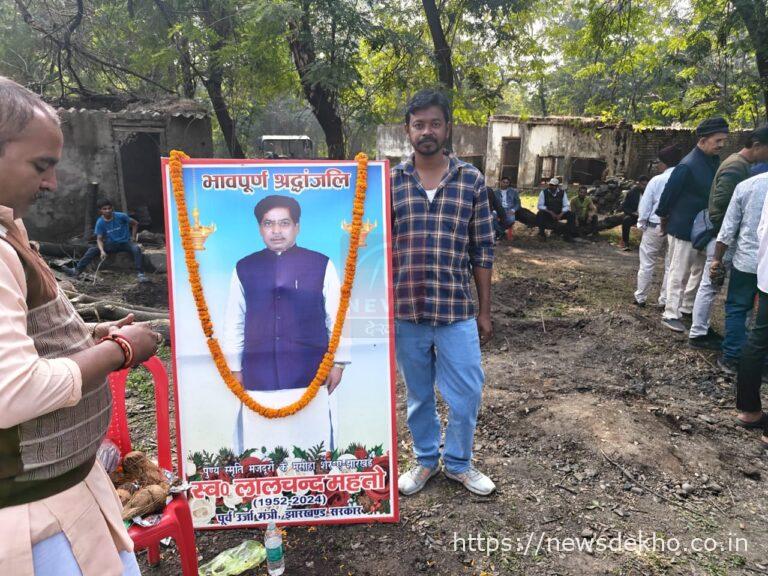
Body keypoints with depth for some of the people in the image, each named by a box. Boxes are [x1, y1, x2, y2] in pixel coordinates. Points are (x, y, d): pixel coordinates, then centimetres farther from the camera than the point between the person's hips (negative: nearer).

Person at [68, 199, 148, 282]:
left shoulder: (121, 216, -15)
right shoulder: (100, 222, -8)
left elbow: (135, 223, -1)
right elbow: (99, 239, -8)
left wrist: (133, 238, -7)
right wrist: (102, 251, -26)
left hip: (125, 242, -3)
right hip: (111, 244, 3)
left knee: (136, 249, -35)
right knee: (92, 250, -13)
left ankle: (140, 274, -37)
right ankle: (77, 270, -8)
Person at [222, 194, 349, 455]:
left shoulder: (321, 265, 1)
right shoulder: (244, 268, 6)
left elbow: (337, 317, 3)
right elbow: (233, 323, 10)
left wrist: (338, 362, 3)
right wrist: (235, 368, 10)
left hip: (310, 373, -1)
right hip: (259, 375, 2)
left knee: (312, 443, 6)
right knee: (260, 444, 6)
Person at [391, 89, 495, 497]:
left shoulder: (471, 180, 1)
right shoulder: (389, 181, 1)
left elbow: (482, 251, 4)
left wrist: (484, 310, 4)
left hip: (457, 311, 0)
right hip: (405, 311, 0)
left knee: (467, 394, 8)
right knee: (418, 395, 16)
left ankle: (458, 462, 34)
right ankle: (425, 460, 38)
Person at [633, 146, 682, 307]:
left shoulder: (657, 180, -8)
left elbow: (644, 206, -5)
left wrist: (642, 224, 8)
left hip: (655, 227, -2)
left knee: (647, 264, 9)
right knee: (671, 265, 11)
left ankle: (640, 298, 15)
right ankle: (665, 300, 16)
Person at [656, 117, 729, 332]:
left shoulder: (714, 161, 6)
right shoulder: (687, 166, -21)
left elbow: (714, 193, 14)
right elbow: (668, 193, -15)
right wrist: (664, 220, -3)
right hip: (683, 228, -9)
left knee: (701, 270, 18)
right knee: (679, 274, -1)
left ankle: (687, 307, 33)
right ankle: (671, 315, 9)